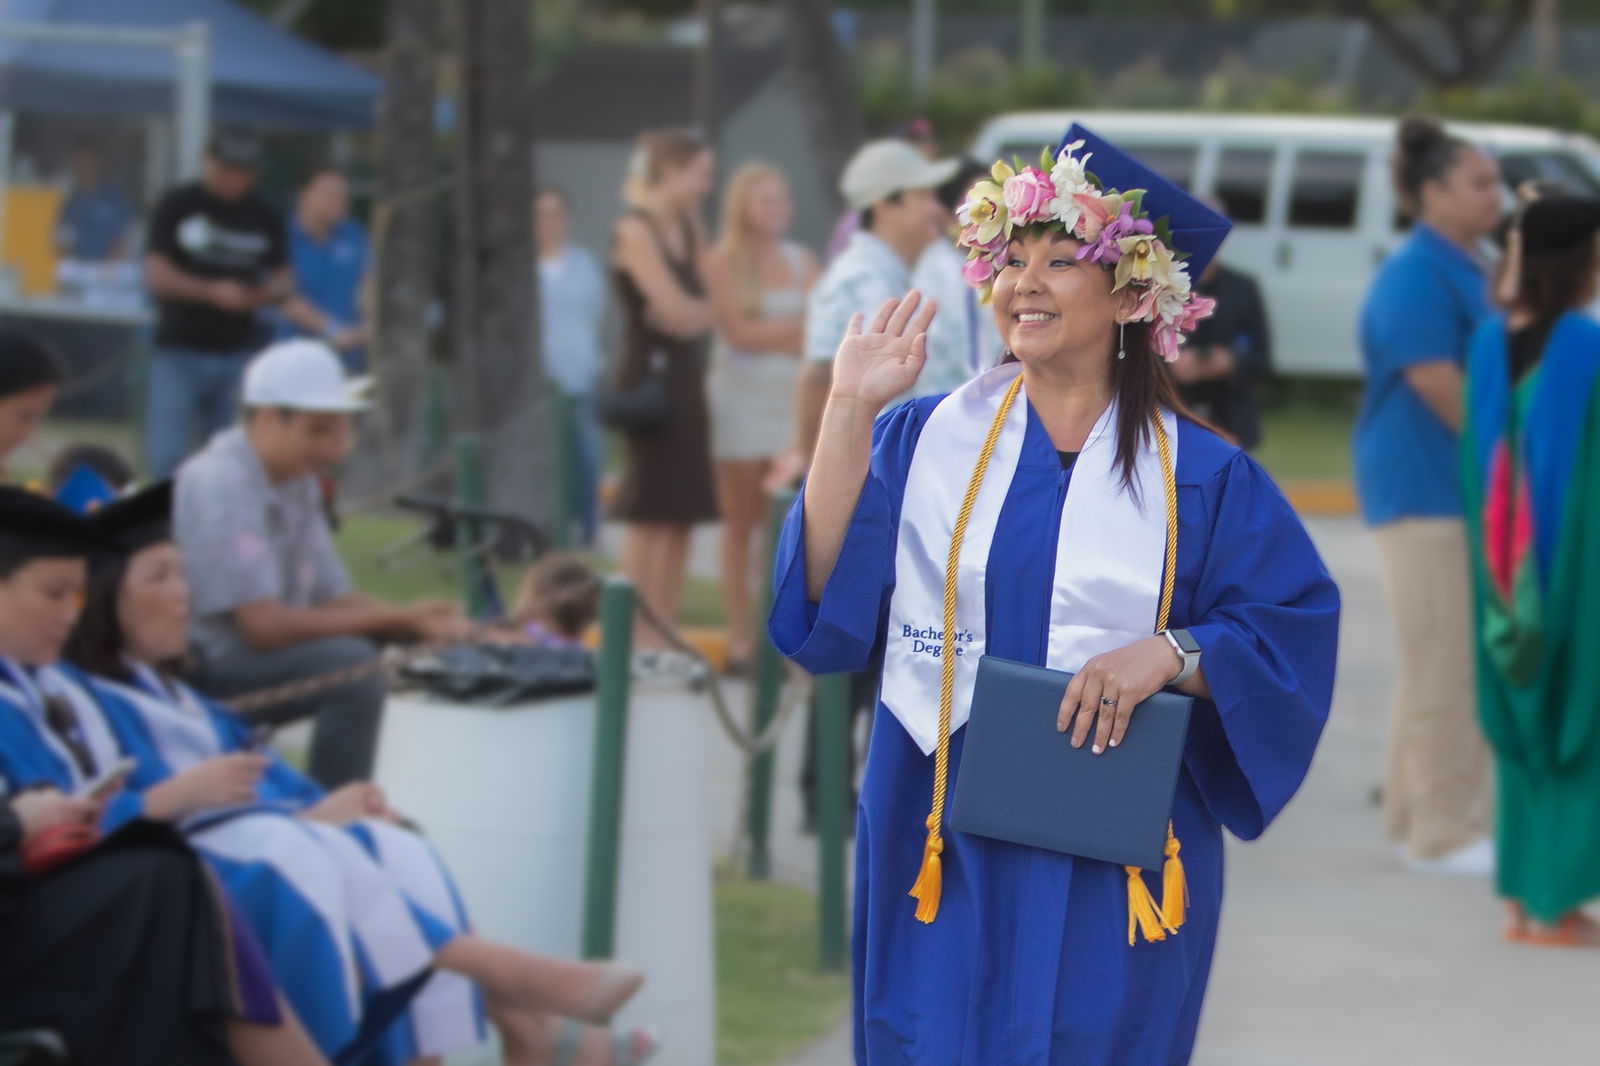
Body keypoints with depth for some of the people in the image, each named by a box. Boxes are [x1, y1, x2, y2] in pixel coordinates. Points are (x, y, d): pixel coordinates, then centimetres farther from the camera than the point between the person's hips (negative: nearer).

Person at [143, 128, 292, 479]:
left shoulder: (265, 216, 10)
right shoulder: (177, 206, 0)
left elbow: (284, 280, 13)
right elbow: (156, 275, -5)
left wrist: (265, 294, -11)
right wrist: (213, 292, -18)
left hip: (239, 354, 3)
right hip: (180, 349, -3)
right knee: (166, 457, -10)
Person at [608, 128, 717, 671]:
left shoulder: (688, 229, 15)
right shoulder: (635, 230, -10)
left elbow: (706, 307, 12)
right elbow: (674, 308, -16)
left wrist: (694, 311, -7)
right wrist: (707, 308, 2)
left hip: (686, 376, 8)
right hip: (650, 375, -8)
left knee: (682, 517, 6)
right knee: (649, 518, -8)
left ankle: (662, 640, 10)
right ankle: (636, 642, -6)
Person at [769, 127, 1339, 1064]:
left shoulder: (1201, 477, 1)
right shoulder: (927, 437, 4)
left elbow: (1293, 635, -2)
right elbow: (826, 603, -6)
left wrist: (1172, 654, -20)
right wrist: (849, 410, -12)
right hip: (944, 847, 1)